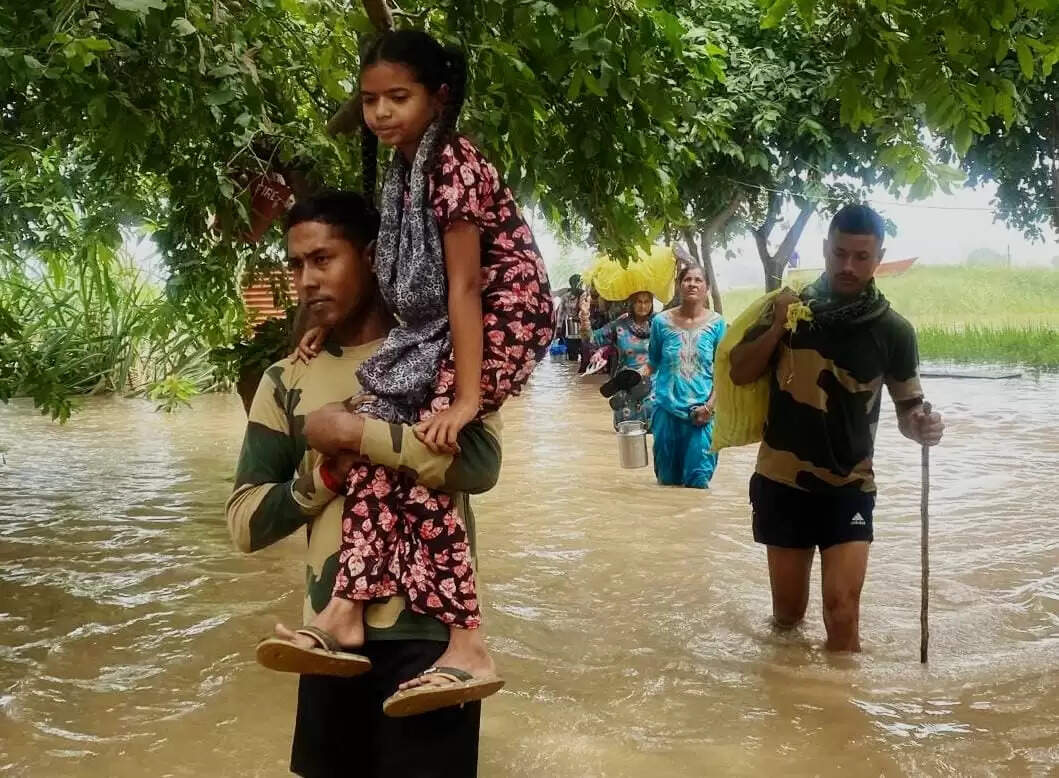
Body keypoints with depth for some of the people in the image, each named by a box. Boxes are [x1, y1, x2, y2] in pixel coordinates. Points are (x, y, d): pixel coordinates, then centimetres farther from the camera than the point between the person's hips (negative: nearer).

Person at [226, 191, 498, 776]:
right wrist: (328, 474, -13)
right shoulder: (287, 382, 5)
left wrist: (353, 432, -17)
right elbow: (245, 523, 2)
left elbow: (479, 463, -21)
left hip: (428, 630, -3)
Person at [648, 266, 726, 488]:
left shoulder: (716, 324, -2)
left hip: (701, 411, -1)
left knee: (698, 480, -2)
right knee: (667, 479, 10)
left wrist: (710, 405, -10)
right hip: (667, 407, 1)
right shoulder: (662, 321, 0)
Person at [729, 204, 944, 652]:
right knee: (787, 610, 14)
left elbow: (908, 408, 2)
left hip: (849, 487, -1)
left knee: (842, 610, -9)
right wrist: (777, 328, -17)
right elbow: (740, 373, -1)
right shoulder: (790, 308, -3)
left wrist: (922, 426, -21)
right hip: (783, 481, 1)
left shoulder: (893, 330, -5)